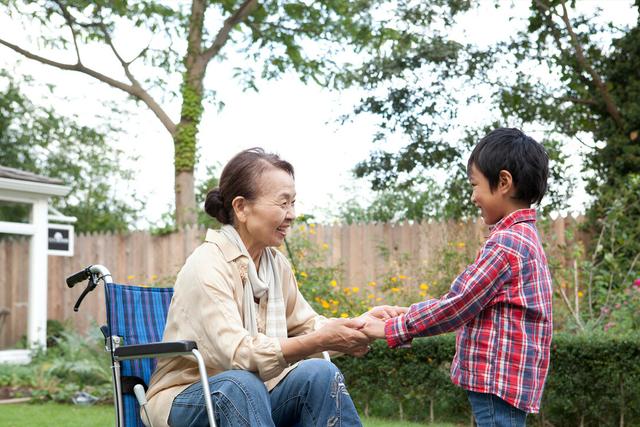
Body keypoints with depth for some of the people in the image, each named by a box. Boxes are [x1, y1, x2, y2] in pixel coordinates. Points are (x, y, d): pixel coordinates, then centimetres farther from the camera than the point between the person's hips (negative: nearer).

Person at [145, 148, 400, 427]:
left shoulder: (276, 263, 5)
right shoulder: (207, 265, -19)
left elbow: (306, 325, 14)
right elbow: (237, 353, -29)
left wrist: (361, 322, -5)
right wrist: (322, 341, -34)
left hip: (251, 394, 6)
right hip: (185, 401, -6)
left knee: (320, 373, -20)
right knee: (241, 384, -37)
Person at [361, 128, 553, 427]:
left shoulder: (506, 242, -16)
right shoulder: (525, 236, 16)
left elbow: (456, 306, -16)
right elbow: (467, 303, 18)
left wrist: (391, 330, -8)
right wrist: (405, 320, 15)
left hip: (498, 380, -10)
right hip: (507, 379, 10)